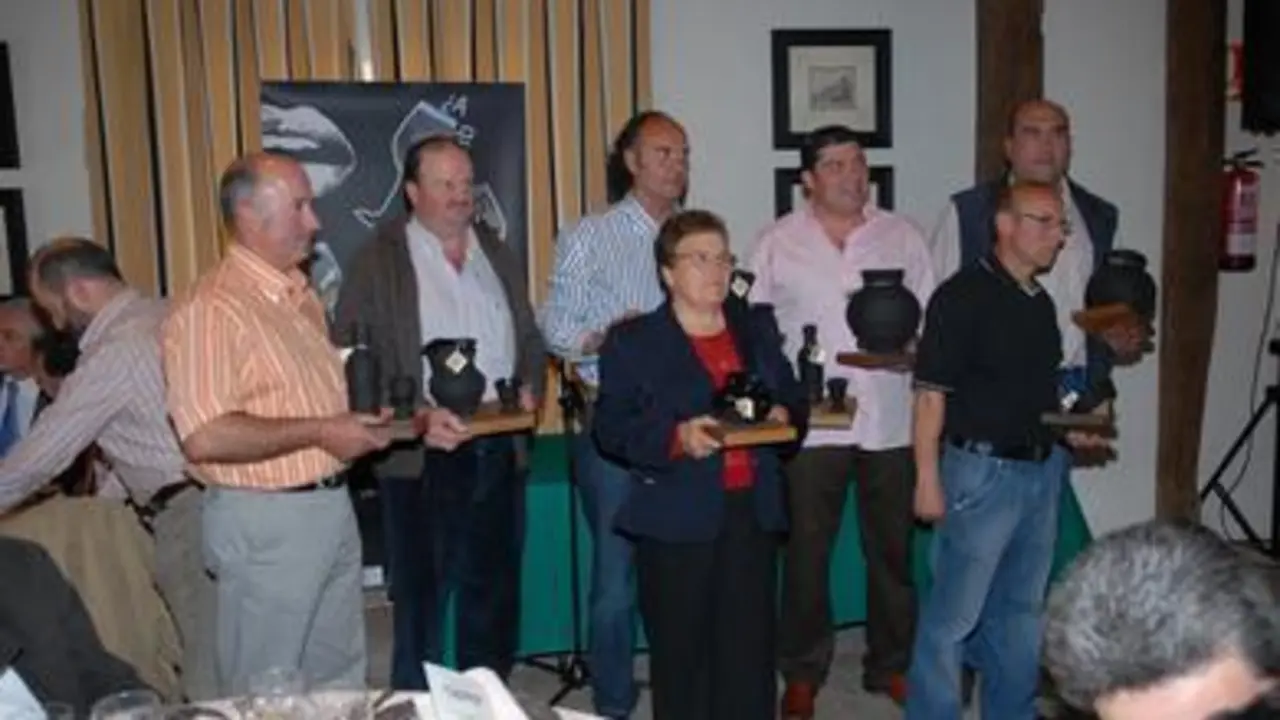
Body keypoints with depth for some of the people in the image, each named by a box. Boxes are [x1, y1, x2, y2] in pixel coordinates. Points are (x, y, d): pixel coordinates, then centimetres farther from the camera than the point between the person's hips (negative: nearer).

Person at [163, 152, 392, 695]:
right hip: (266, 520, -8)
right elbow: (204, 437, -26)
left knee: (339, 680, 21)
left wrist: (355, 424, 4)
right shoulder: (211, 309, -18)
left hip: (332, 504, 9)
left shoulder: (300, 293, 11)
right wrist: (319, 433, -20)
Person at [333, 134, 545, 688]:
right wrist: (417, 416, -20)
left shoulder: (498, 254, 14)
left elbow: (530, 340, 18)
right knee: (421, 605, 4)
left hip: (501, 453, 5)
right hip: (422, 460, -5)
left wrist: (530, 390, -2)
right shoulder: (378, 261, -3)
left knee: (496, 599, 15)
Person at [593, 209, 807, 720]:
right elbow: (611, 428, -5)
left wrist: (784, 418, -3)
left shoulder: (758, 329, 16)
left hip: (753, 513, 4)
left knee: (751, 654, 6)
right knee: (681, 657, 3)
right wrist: (675, 437, -20)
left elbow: (793, 400, 20)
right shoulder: (633, 341, 0)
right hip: (678, 521, -4)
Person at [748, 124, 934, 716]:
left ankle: (891, 664, 30)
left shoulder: (903, 237, 6)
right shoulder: (777, 244, 2)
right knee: (807, 550, 7)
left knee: (892, 548, 13)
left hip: (892, 420, 2)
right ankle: (802, 671, 22)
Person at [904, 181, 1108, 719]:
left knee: (1023, 605, 18)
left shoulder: (1042, 302, 12)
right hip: (984, 470, -8)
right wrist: (928, 479, -17)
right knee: (954, 613, -2)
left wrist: (1071, 431, 7)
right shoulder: (962, 296, -12)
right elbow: (931, 395, -14)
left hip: (1043, 469, 8)